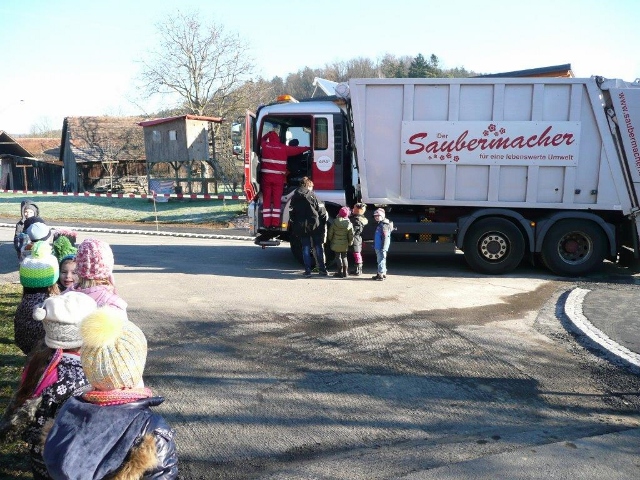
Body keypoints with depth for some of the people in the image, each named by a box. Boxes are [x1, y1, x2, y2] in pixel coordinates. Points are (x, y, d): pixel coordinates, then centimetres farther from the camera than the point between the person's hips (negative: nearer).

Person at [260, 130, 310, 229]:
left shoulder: (265, 145, 4)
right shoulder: (283, 148, 0)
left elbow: (261, 140, 27)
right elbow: (296, 150, 8)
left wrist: (267, 134, 36)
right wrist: (308, 148, 20)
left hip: (266, 176, 1)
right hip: (278, 178, -1)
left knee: (266, 200, 6)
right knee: (277, 200, 3)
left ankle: (267, 223, 4)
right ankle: (275, 223, 1)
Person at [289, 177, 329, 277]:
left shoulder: (294, 198, 7)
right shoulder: (312, 196, -4)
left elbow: (292, 215, 8)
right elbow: (322, 213, -6)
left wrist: (295, 229, 12)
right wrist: (324, 226, 0)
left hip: (302, 228, 2)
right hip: (315, 226, -2)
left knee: (305, 248, 7)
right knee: (319, 248, 6)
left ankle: (307, 271, 5)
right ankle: (322, 269, 10)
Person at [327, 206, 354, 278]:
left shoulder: (335, 222, -11)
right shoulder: (349, 224, -9)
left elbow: (330, 233, -4)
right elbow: (351, 235, -2)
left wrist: (330, 240, 14)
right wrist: (350, 243, 13)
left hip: (336, 244, -2)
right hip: (344, 244, 2)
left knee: (338, 257, 7)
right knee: (344, 257, 13)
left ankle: (340, 272, 4)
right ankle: (345, 272, 13)